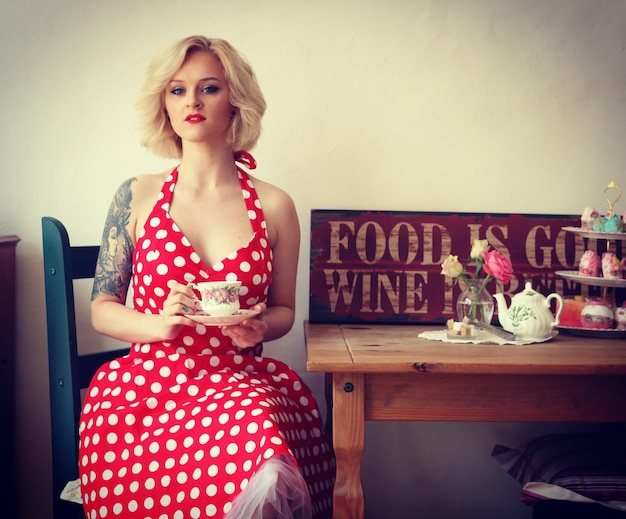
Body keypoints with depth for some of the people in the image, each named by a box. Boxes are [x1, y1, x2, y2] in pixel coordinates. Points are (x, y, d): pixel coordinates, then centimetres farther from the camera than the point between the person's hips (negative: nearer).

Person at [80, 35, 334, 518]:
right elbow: (101, 310, 8)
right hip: (147, 382, 0)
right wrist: (161, 323, -11)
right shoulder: (137, 197, 6)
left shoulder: (273, 206, 7)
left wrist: (258, 327, -6)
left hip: (243, 382, 0)